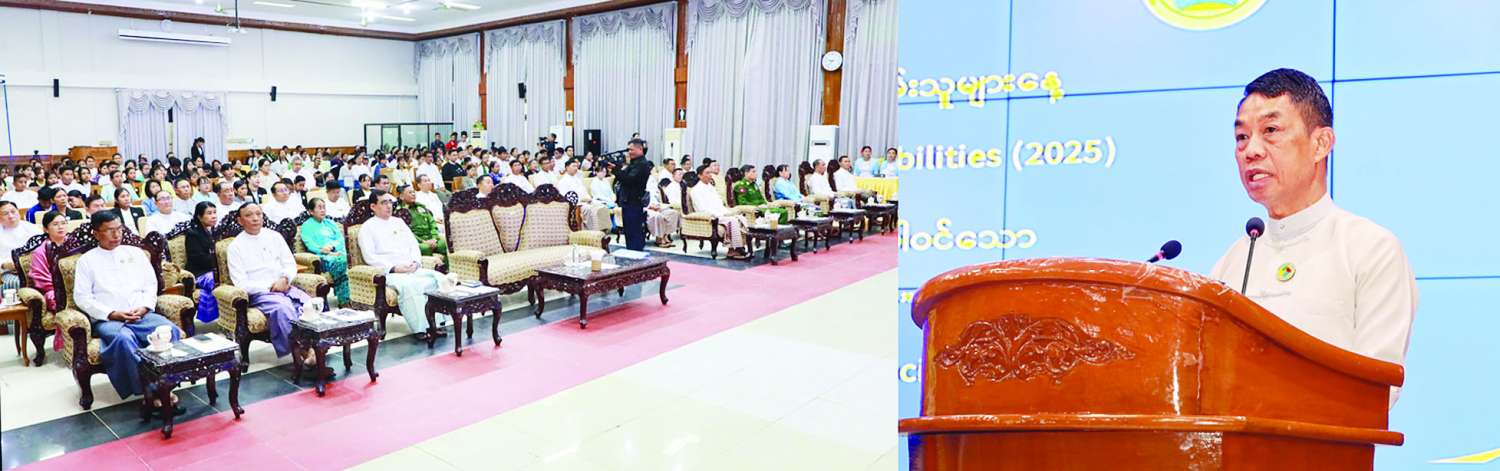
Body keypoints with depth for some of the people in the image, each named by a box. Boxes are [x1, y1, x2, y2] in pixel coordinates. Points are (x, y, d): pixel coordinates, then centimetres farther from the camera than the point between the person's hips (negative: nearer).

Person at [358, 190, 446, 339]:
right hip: (388, 272, -5)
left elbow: (414, 244, 18)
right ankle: (420, 329, -34)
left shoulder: (399, 222, 23)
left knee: (439, 277, -21)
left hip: (412, 270, 6)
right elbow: (370, 256, -6)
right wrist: (393, 268, -16)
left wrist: (415, 262, -2)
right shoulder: (367, 228, 6)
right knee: (408, 285, -37)